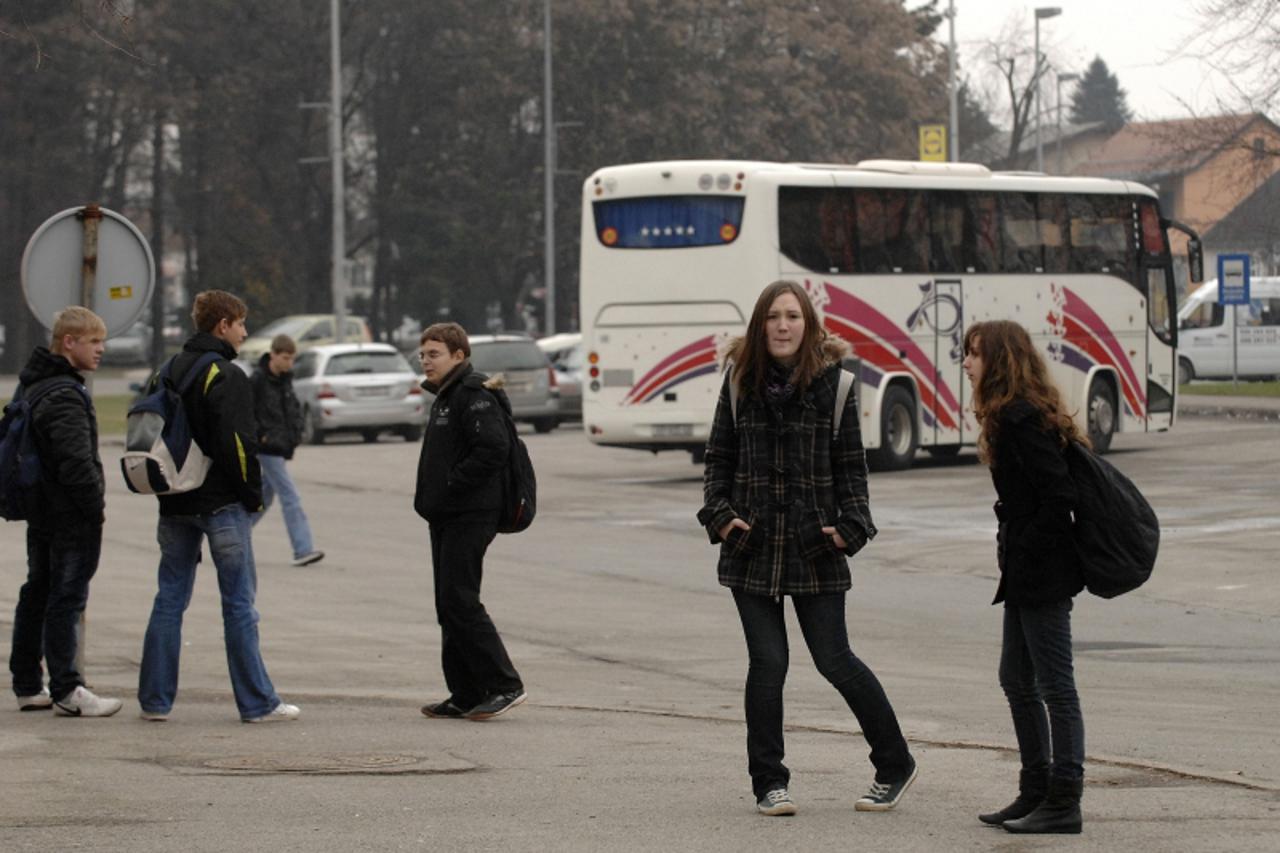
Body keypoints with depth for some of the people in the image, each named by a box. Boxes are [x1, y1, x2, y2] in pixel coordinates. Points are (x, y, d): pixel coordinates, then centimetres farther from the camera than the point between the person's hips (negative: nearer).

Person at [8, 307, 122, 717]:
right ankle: (66, 691, -3)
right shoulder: (64, 396, -19)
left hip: (40, 510, 10)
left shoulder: (33, 386, 13)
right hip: (70, 515, -10)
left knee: (36, 594, 14)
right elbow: (77, 463, -25)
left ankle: (27, 685, 20)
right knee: (67, 598, -6)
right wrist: (96, 507, -14)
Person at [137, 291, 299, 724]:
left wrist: (164, 489, 16)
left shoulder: (170, 372, 12)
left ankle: (155, 698, 9)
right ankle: (257, 702, 1)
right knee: (239, 603, -2)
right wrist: (252, 494, -8)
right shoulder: (226, 377, -12)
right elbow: (237, 443, -19)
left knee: (169, 599, 10)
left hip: (175, 504, 7)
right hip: (221, 503, -7)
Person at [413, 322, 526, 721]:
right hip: (446, 519, 11)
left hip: (470, 518, -11)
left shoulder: (474, 397, -13)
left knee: (458, 601, -13)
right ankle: (466, 696, 13)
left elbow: (493, 450, -25)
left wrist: (450, 486, -21)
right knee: (450, 605, 10)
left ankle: (505, 685, -11)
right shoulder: (445, 398, 20)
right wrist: (432, 498, 11)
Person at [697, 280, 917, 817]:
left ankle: (895, 765, 16)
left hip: (814, 548, -2)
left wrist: (850, 525, -10)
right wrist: (719, 514, -5)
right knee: (767, 663, -1)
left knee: (835, 661, -1)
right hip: (751, 546, 2)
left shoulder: (831, 381, 0)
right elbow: (719, 456, 10)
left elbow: (851, 463, 2)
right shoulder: (741, 380, 5)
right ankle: (768, 783, 8)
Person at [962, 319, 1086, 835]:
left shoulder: (1020, 419, -18)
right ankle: (1036, 791, 24)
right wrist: (1013, 552, 13)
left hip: (1040, 574, -11)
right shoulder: (1010, 416, 13)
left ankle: (1064, 802, 1)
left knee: (1054, 686, -4)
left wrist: (1023, 551, -17)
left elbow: (1059, 494, -23)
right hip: (1026, 578, 11)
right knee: (1017, 681, 16)